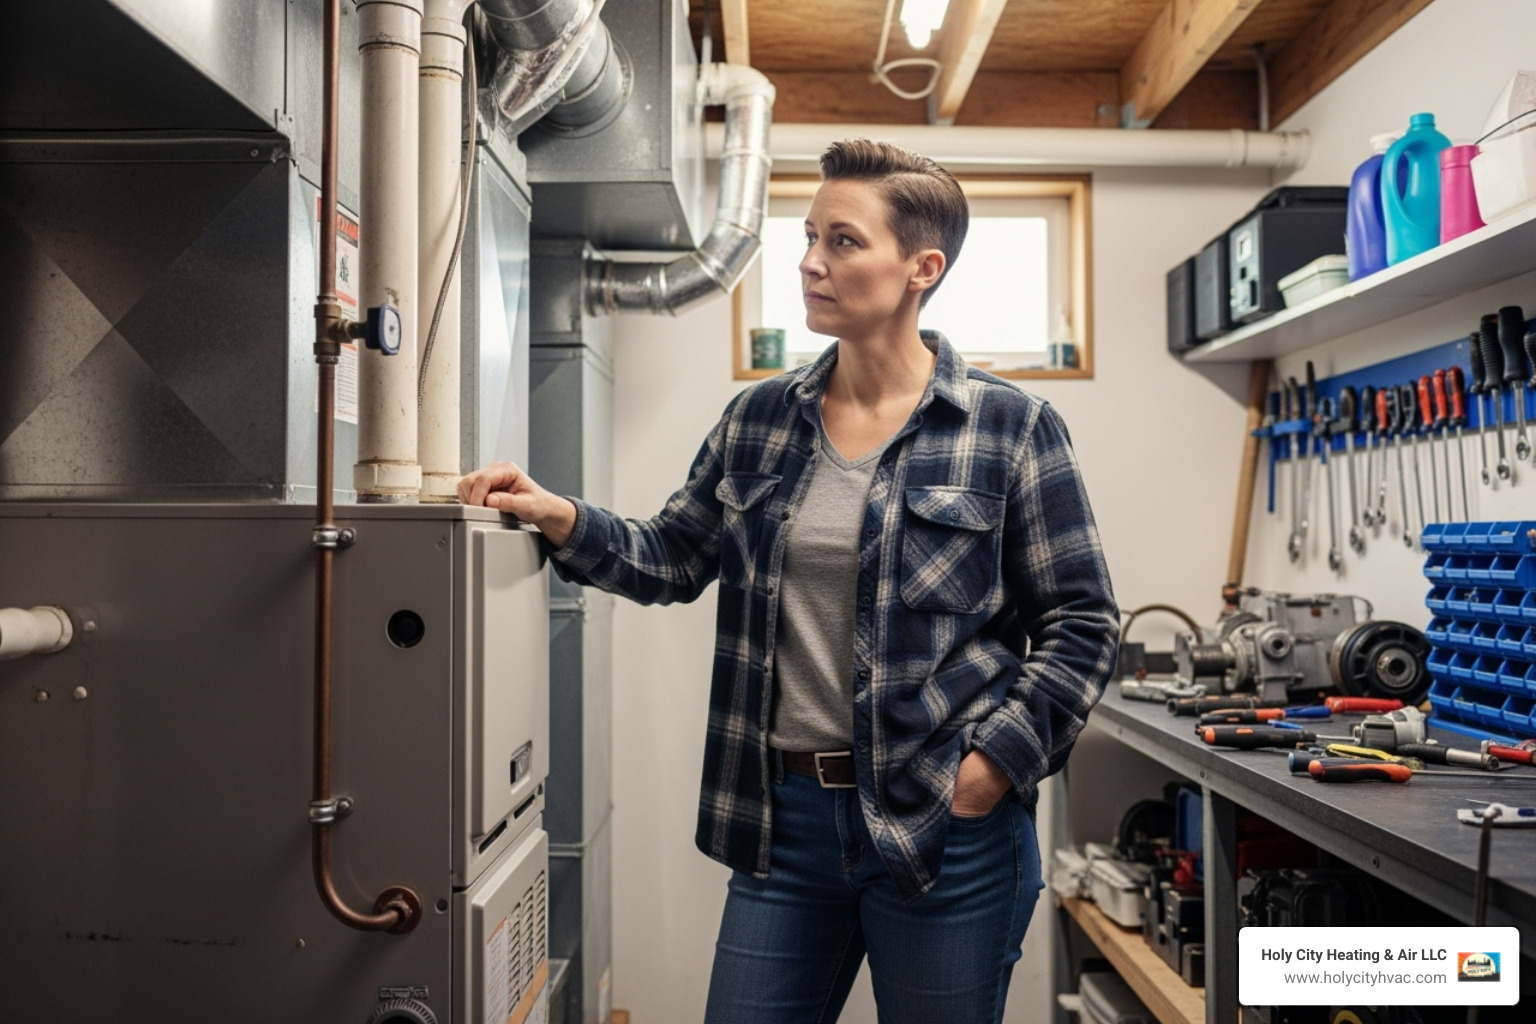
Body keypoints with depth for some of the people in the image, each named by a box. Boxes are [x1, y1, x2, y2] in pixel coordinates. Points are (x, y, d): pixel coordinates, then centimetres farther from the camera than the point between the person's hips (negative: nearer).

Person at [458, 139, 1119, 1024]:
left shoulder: (1011, 428, -7)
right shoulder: (759, 420, 5)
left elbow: (1081, 626, -4)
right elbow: (671, 559, 12)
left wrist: (995, 761, -12)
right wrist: (562, 519, -4)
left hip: (946, 826, -3)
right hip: (784, 813, 4)